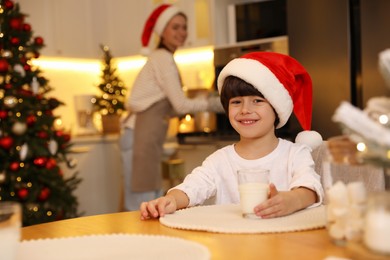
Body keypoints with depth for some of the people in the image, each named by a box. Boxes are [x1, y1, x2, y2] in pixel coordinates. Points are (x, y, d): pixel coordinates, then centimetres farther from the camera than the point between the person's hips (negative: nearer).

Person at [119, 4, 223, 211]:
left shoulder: (161, 58, 19)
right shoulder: (163, 58, -9)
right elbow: (181, 104, -13)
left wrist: (203, 102, 13)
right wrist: (214, 103, -3)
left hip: (147, 138, 10)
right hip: (141, 137, -10)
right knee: (142, 205, -8)